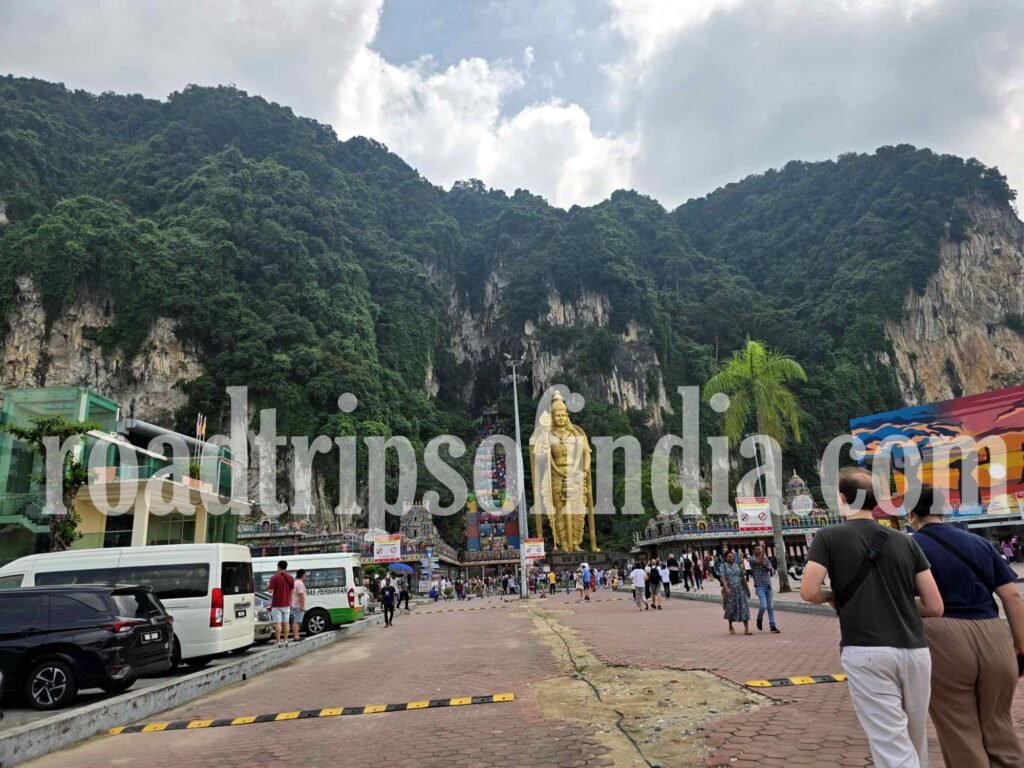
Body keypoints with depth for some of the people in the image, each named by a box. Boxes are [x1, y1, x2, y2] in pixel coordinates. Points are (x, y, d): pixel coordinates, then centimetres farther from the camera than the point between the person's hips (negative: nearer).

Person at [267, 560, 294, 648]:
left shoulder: (275, 577, -11)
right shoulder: (290, 578, 6)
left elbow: (271, 591, -16)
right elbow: (292, 591, 10)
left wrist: (268, 586, 5)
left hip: (277, 604, -5)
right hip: (286, 604, 5)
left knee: (278, 623, -2)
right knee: (286, 622, 11)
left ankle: (278, 642, -2)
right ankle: (285, 640, 14)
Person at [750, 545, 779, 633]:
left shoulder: (766, 559, 14)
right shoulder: (752, 559, -2)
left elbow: (772, 571, 10)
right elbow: (759, 560, -24)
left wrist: (766, 566, -9)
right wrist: (763, 549, -23)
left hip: (768, 586, 5)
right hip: (760, 586, -5)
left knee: (771, 607, 5)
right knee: (763, 606, -13)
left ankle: (773, 626, 10)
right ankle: (759, 619, 15)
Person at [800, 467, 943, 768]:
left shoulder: (829, 536, -2)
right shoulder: (905, 541, 9)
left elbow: (809, 592, -10)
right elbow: (935, 607, 7)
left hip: (866, 652, -4)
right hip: (914, 650, 5)